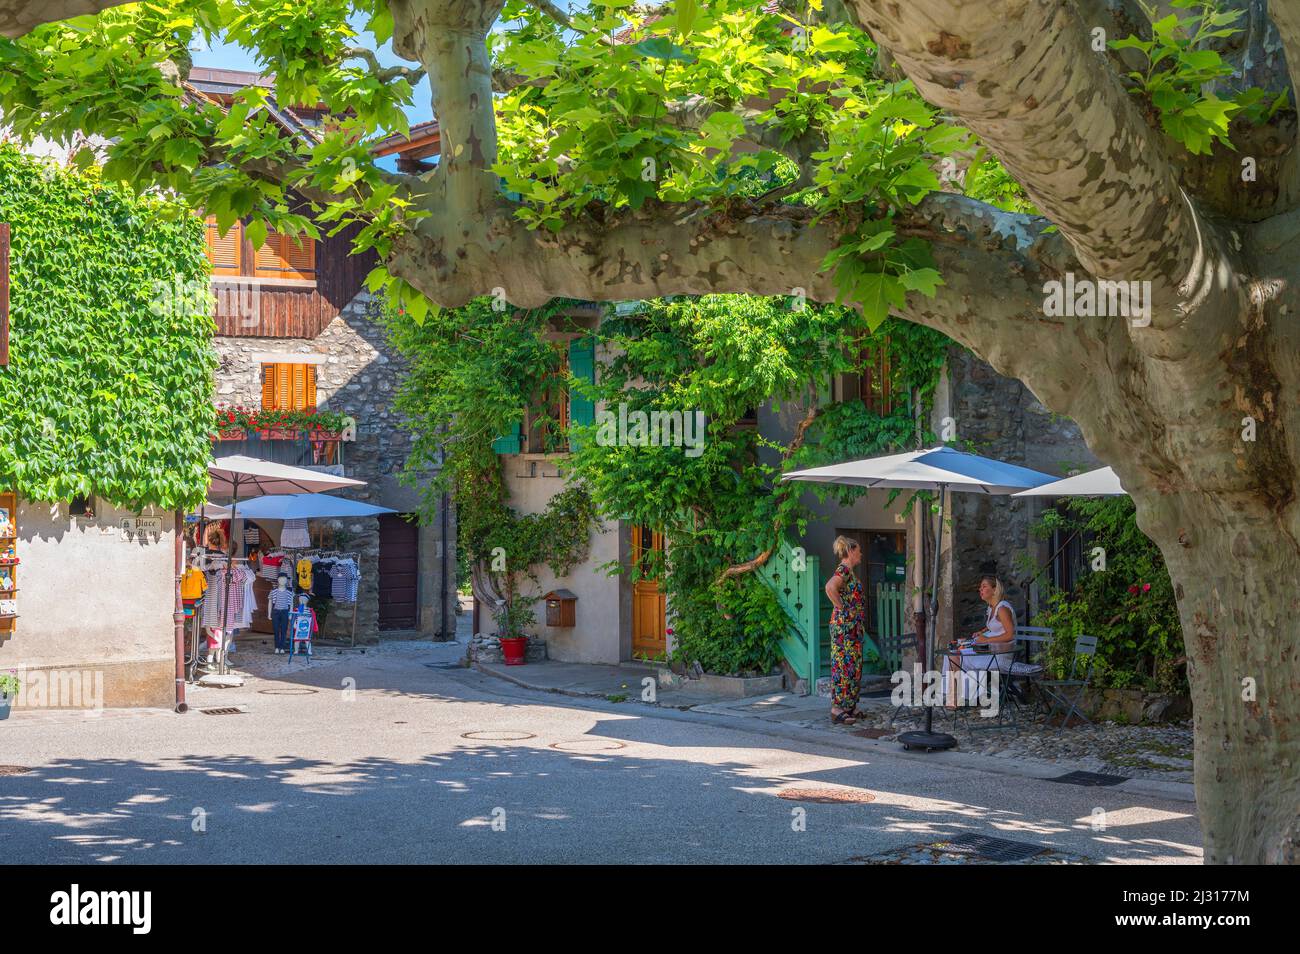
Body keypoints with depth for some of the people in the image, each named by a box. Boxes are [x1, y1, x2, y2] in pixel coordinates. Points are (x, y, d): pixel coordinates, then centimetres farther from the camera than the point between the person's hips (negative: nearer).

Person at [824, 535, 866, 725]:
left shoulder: (849, 571, 17)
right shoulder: (843, 570, -13)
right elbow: (830, 587, -32)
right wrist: (841, 607, -21)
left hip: (853, 626, 10)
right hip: (844, 623, -10)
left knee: (853, 666, 11)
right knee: (844, 665, -9)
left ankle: (849, 707, 16)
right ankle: (837, 710, -8)